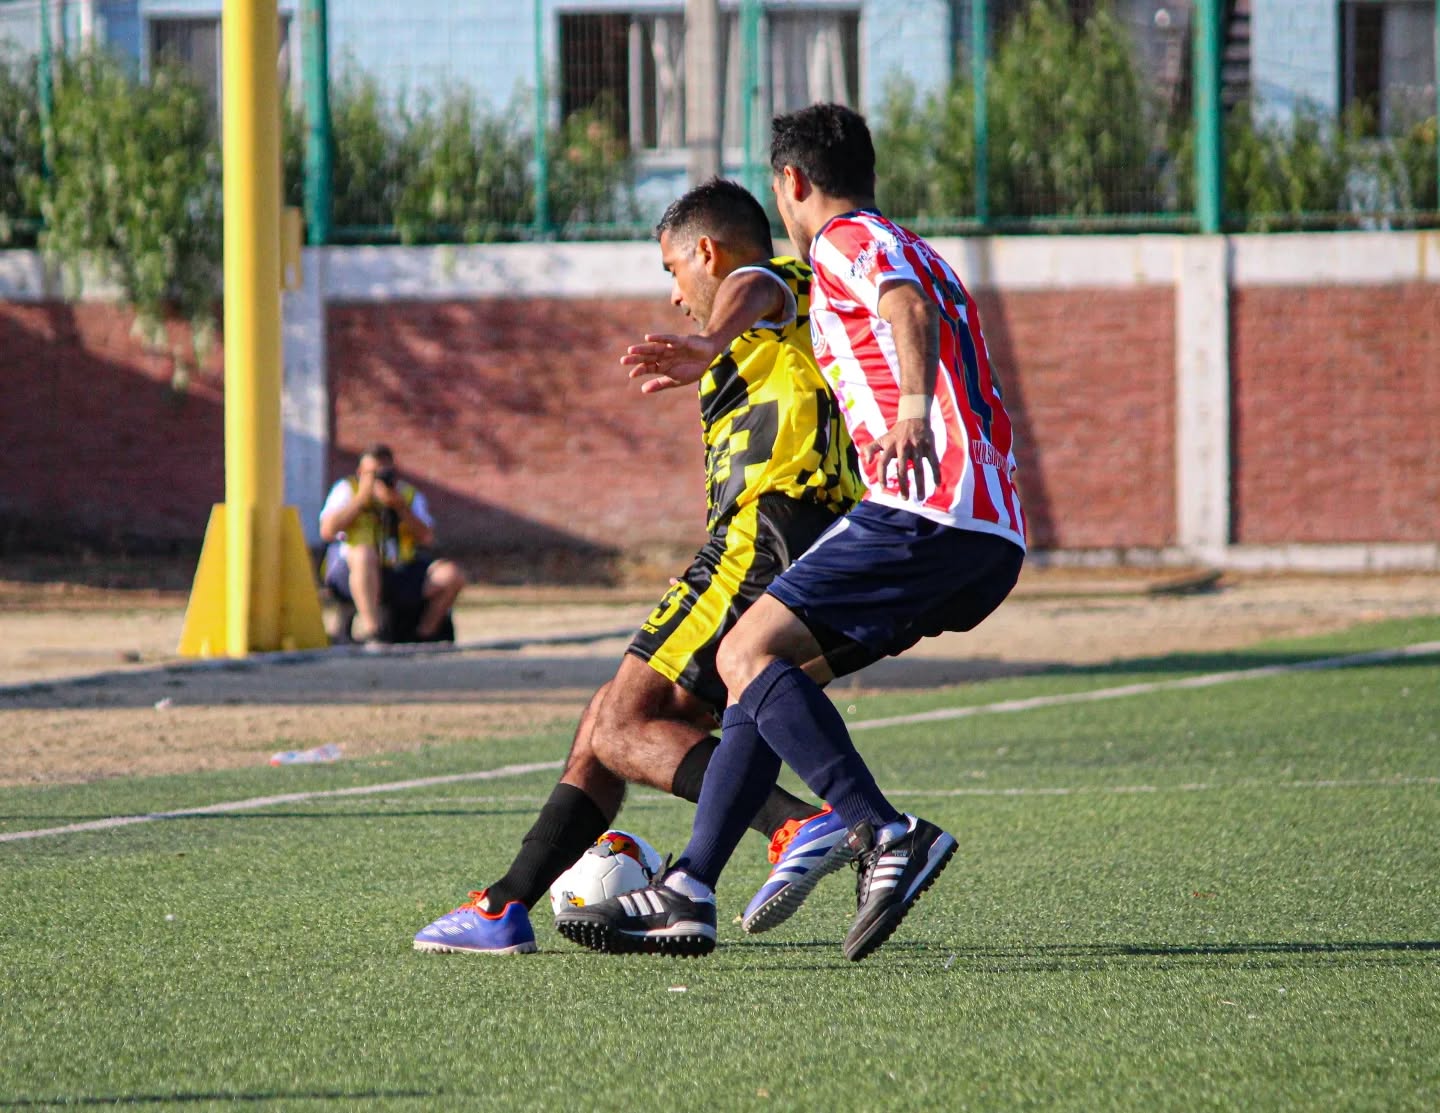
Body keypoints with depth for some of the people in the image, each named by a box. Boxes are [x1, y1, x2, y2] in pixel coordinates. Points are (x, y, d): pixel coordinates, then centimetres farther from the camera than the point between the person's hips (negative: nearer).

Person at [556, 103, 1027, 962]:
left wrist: (914, 407, -39)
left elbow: (908, 307, -22)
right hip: (996, 544, 9)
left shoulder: (846, 241, 1)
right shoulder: (908, 250, 31)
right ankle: (689, 896, 8)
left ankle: (884, 835, -28)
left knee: (748, 654, -12)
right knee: (775, 667, 13)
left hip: (925, 515, -9)